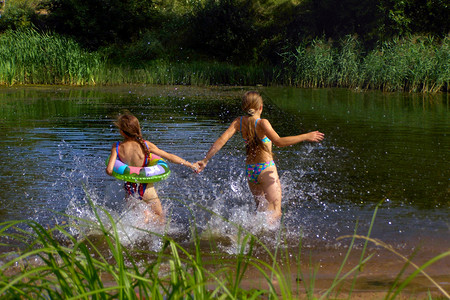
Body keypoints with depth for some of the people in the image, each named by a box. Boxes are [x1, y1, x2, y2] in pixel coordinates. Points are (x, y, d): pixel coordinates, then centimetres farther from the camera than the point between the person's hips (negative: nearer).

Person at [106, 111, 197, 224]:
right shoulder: (145, 145, -16)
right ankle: (147, 216, -14)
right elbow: (169, 157, -10)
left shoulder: (116, 147, -14)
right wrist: (190, 165, 0)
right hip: (146, 188, -2)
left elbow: (109, 170, -18)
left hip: (129, 188, 2)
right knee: (160, 220, 15)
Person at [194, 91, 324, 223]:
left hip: (250, 171, 7)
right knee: (275, 213, -5)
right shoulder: (262, 123, -15)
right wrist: (306, 137, -23)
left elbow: (221, 140, -6)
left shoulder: (239, 122, 0)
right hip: (266, 170, -7)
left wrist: (205, 160, -2)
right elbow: (278, 141, -28)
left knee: (262, 209, 22)